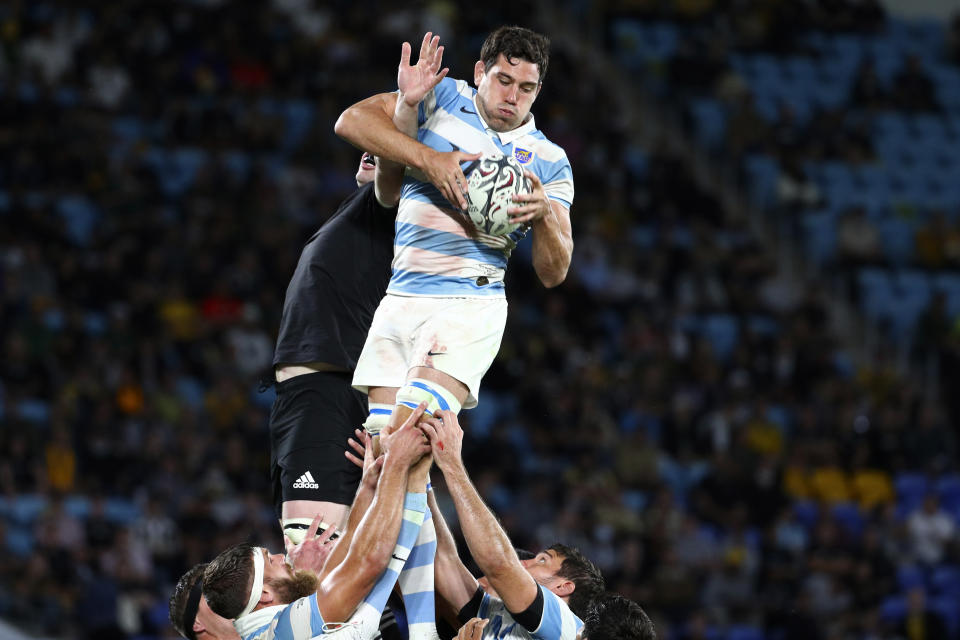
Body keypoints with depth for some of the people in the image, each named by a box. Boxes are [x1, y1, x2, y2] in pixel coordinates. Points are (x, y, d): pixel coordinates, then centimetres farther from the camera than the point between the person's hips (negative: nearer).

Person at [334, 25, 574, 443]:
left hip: (470, 309, -3)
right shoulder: (444, 99, 9)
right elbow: (351, 121, -3)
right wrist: (429, 159, -14)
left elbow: (553, 274, 5)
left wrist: (545, 214, -16)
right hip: (398, 302, 3)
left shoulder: (549, 161, 8)